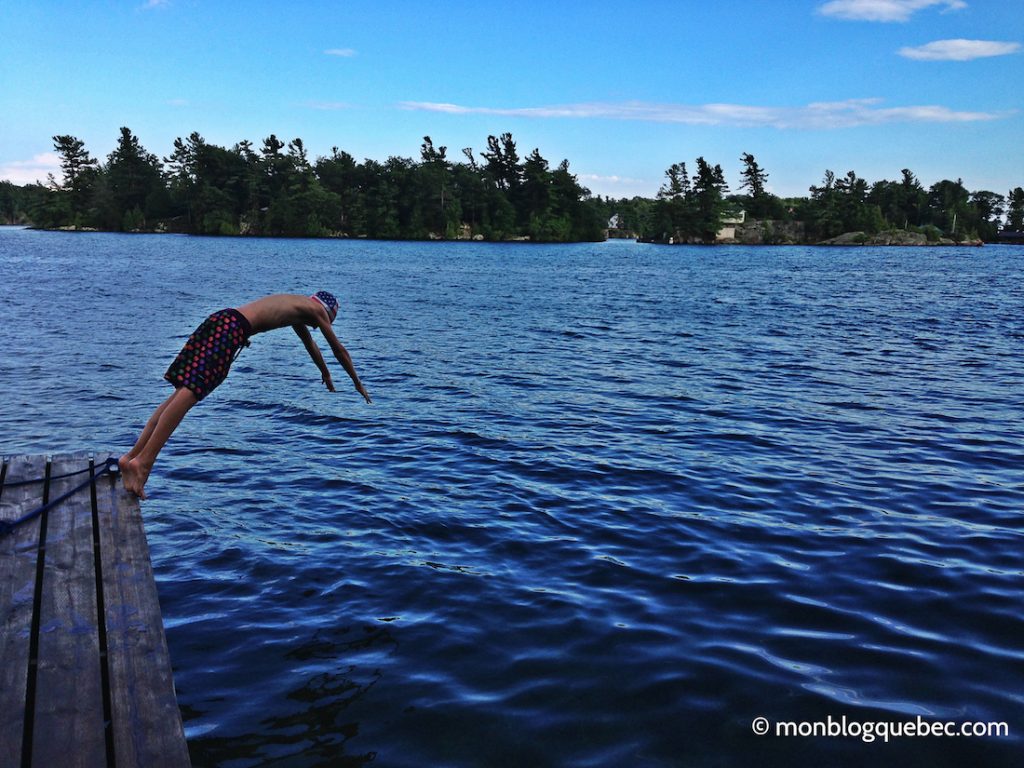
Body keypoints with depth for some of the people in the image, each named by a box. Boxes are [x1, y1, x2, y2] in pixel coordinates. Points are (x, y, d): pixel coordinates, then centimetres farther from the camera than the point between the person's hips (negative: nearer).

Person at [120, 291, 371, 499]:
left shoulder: (297, 307, 37)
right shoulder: (316, 308, 14)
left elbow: (310, 343, 53)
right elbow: (339, 350, 21)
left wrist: (326, 374, 68)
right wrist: (358, 384, 34)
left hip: (218, 320, 9)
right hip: (233, 328, -9)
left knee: (184, 391, 3)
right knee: (190, 392, -19)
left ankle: (132, 456, -4)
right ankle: (143, 461, -29)